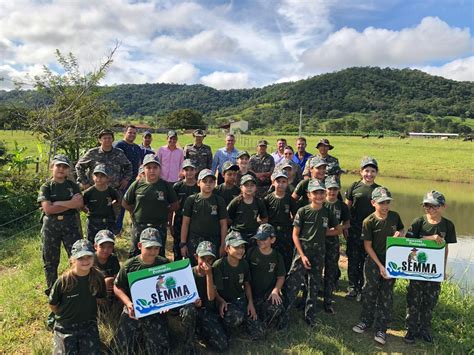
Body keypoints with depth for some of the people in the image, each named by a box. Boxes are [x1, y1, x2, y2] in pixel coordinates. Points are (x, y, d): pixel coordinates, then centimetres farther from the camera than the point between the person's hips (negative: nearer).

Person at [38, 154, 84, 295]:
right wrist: (70, 203, -13)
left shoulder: (73, 186, 5)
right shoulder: (46, 187, 1)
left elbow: (80, 204, -11)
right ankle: (51, 290, 25)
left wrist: (56, 203, -14)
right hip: (51, 225, 0)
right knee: (50, 259, 9)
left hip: (70, 224, 0)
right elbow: (48, 209, -12)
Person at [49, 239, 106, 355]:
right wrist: (66, 316, 3)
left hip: (89, 325, 2)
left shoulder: (98, 278, -14)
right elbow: (53, 305, -6)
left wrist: (88, 312, 5)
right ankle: (58, 340, 26)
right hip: (65, 326, -2)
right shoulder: (63, 281, -23)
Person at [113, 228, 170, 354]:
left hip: (156, 312, 0)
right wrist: (128, 303, -13)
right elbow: (117, 287, 2)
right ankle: (138, 335, 29)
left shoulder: (165, 264, -6)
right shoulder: (129, 265, -7)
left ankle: (144, 337, 26)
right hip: (133, 312, 0)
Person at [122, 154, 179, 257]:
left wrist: (162, 212, -1)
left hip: (159, 228, -1)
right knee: (134, 255, 11)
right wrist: (135, 212, 3)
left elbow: (175, 205, 3)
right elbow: (125, 203, 9)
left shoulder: (165, 186, -3)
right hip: (139, 226, 1)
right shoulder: (137, 185, -1)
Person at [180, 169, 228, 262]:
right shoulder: (191, 200, 3)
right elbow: (185, 223, 4)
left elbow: (223, 224, 5)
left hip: (214, 242, 0)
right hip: (194, 242, 0)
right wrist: (183, 244, 0)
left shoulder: (219, 201, 4)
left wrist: (223, 245, 1)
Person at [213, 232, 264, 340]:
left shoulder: (244, 264, 0)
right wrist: (221, 301, -28)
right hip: (224, 301, -5)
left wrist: (250, 302, 2)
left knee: (257, 334, -6)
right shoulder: (218, 265, -17)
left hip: (241, 299, 5)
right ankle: (223, 327, -4)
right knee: (236, 318, -38)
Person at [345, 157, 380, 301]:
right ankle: (352, 287, 21)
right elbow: (347, 208, 4)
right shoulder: (354, 186, 0)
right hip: (354, 229, 0)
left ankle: (362, 288, 21)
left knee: (366, 260, 7)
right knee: (353, 259, 6)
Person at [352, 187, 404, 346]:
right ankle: (366, 321, 24)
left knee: (386, 295, 6)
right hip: (373, 262, -3)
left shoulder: (395, 216, -4)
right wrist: (379, 265, -13)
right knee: (370, 291, 3)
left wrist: (399, 234, -10)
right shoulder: (369, 222, -14)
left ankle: (381, 329, 17)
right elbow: (368, 246, -10)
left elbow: (401, 230, 16)